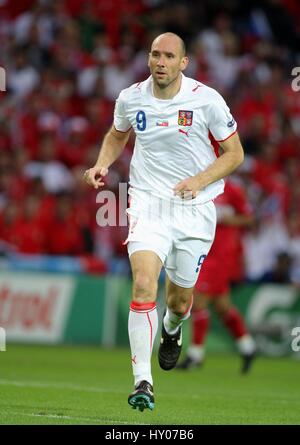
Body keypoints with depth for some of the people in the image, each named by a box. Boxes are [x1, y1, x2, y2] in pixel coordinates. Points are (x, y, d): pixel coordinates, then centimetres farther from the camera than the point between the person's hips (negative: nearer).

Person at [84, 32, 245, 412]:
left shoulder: (206, 100, -8)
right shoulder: (130, 99, -1)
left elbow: (234, 153, 0)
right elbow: (117, 136, 21)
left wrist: (199, 180, -15)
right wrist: (102, 164, 1)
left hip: (195, 208, 0)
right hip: (148, 203, 0)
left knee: (179, 300, 11)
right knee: (144, 284, -22)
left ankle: (172, 329, 51)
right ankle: (142, 381, -22)